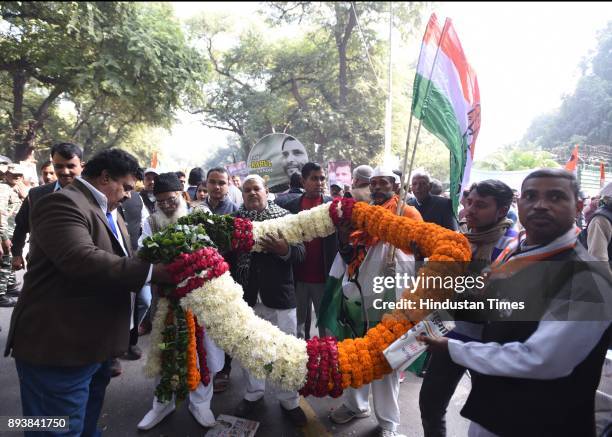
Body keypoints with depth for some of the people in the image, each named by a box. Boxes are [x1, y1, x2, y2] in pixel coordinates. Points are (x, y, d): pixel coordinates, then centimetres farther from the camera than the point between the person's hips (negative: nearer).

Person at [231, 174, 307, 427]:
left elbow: (301, 253, -9)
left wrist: (284, 249, -27)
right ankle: (253, 394, 39)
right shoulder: (234, 219, 3)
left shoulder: (284, 217, -4)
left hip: (278, 295, -2)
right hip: (246, 295, 2)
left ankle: (289, 401, 29)